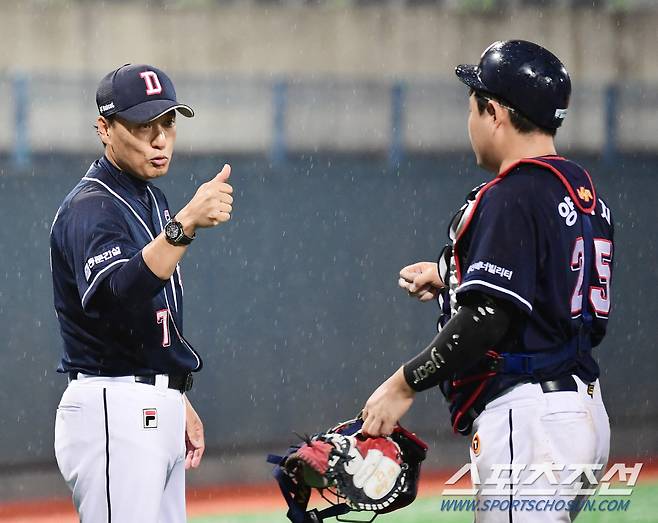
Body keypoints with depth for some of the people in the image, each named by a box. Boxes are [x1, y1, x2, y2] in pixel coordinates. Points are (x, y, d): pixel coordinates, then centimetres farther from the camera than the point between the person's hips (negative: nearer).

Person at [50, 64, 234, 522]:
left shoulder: (153, 200, 16)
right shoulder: (90, 208, -14)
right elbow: (115, 295, -35)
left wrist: (179, 400, 22)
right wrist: (185, 225, -45)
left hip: (157, 414, 9)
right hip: (114, 414, -9)